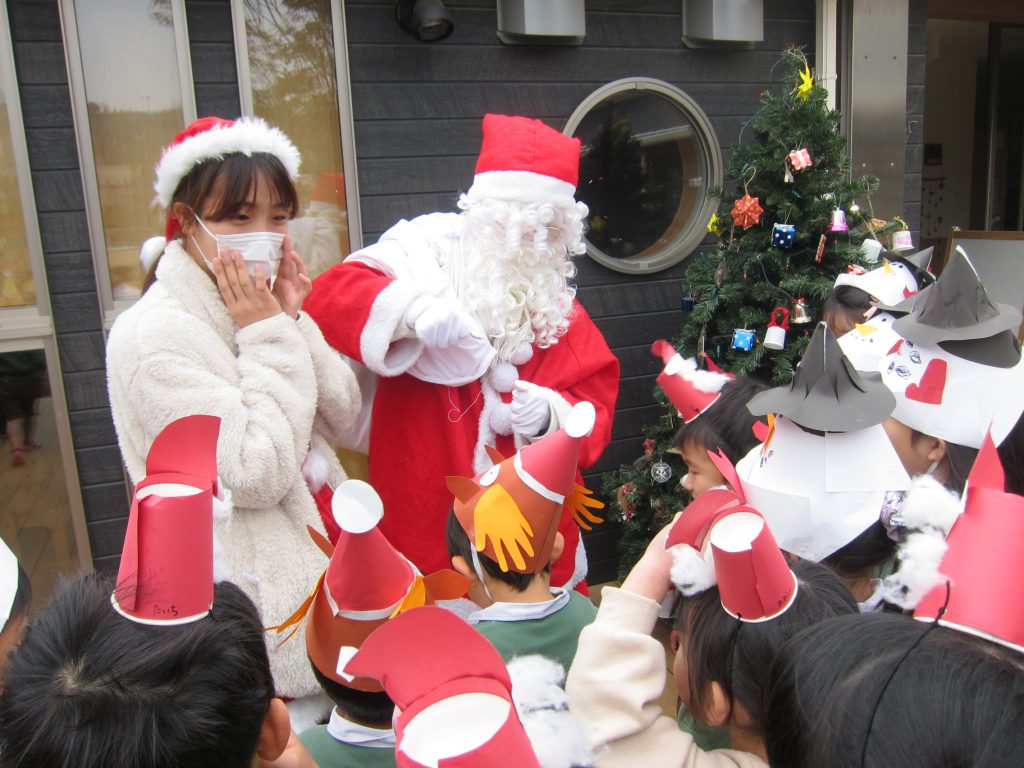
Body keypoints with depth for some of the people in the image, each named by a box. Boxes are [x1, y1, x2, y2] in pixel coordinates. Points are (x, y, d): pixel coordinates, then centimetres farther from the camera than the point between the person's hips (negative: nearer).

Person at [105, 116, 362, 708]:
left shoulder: (261, 306, 4)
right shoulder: (155, 335, -19)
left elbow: (343, 421, 1)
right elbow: (255, 475, -24)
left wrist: (293, 321, -9)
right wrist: (268, 337, -19)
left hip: (325, 557, 7)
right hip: (257, 594, -7)